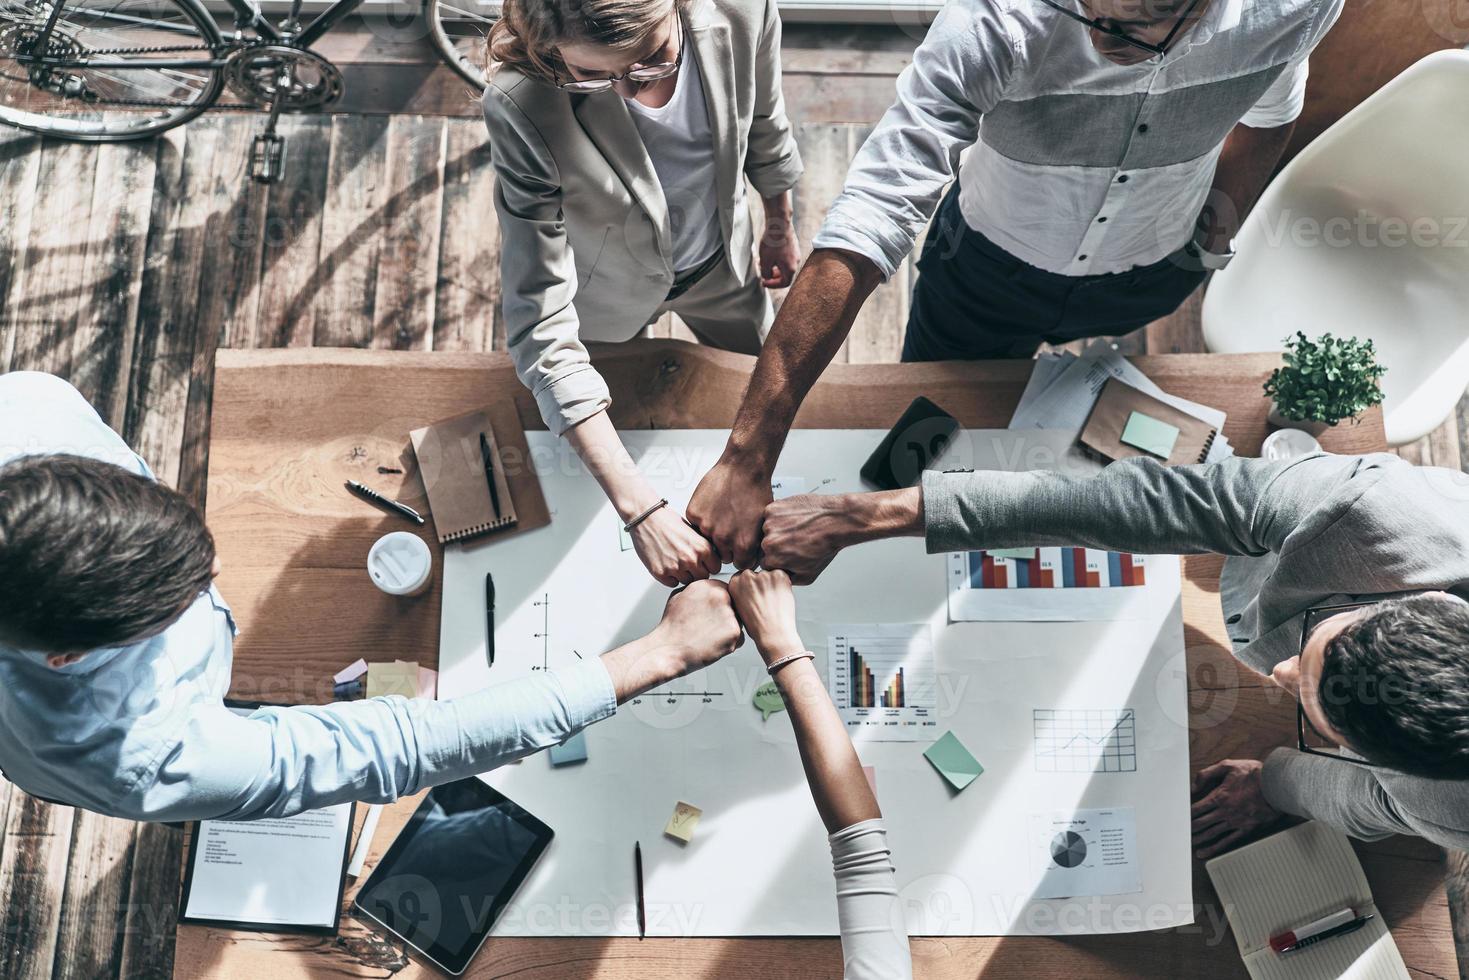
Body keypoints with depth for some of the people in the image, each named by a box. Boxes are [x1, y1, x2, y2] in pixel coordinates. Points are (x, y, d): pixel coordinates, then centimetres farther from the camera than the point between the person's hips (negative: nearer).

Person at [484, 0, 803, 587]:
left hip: (722, 259, 3)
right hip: (607, 289, -3)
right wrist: (640, 508, -47)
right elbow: (540, 324, -41)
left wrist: (780, 225, 9)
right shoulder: (521, 109, -42)